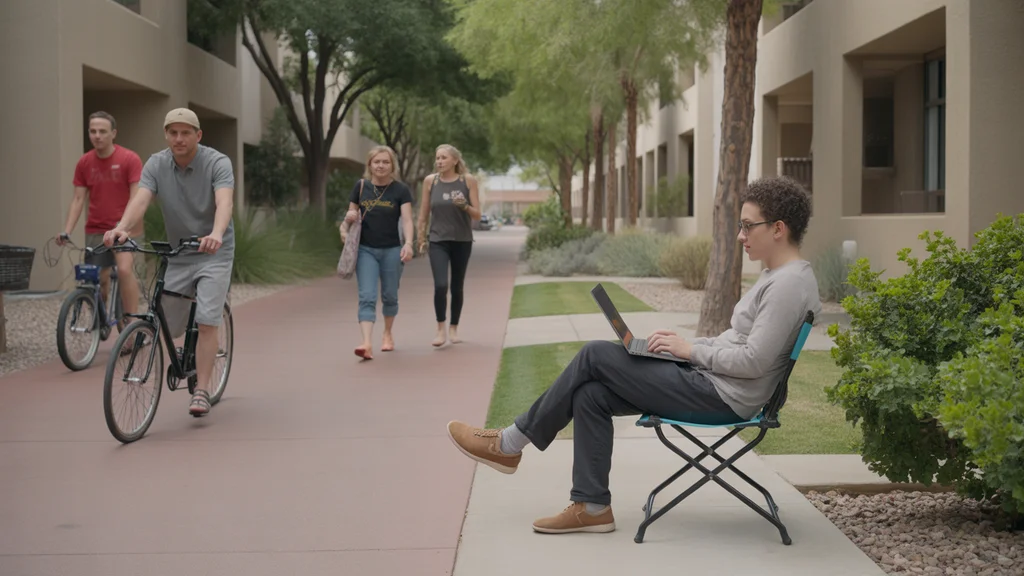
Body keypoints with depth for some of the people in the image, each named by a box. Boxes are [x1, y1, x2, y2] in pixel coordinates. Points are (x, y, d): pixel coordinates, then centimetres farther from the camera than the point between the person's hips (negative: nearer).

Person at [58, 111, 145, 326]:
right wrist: (66, 231, -8)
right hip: (96, 231, 4)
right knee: (99, 279, 6)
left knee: (125, 269, -24)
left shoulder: (130, 159, -9)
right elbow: (78, 199, 4)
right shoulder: (84, 163, 3)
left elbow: (136, 198, -13)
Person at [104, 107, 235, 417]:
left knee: (207, 320, -17)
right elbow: (141, 199, -24)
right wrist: (121, 228, -46)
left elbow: (224, 201, -34)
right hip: (176, 255, 4)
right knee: (171, 327, 6)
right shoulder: (156, 164, -8)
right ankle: (197, 356, 39)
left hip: (214, 253, -4)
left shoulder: (217, 163, -17)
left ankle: (201, 391, -11)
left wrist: (216, 234, -55)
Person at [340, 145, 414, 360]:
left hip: (392, 250, 0)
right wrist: (347, 223, -13)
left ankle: (388, 334, 37)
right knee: (367, 297, -12)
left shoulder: (401, 190, -4)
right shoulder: (361, 186, 2)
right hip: (366, 249, 1)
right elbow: (351, 214, 10)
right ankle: (367, 343, -23)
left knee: (389, 296, 13)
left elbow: (407, 220, -12)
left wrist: (408, 243, -28)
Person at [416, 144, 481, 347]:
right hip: (438, 241, 0)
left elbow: (477, 215, -3)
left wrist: (464, 206, -22)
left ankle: (453, 328, 22)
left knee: (457, 287, 7)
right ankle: (441, 330, -4)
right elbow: (424, 213, 7)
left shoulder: (468, 180, -4)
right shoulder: (430, 181, -1)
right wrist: (421, 239, 8)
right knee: (440, 285, -15)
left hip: (462, 241, 0)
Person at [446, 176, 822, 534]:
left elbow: (752, 360, -23)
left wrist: (689, 349, -12)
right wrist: (684, 343, 8)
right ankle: (591, 507, 2)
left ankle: (511, 444, 2)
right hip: (713, 385, 10)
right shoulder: (778, 276, 15)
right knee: (589, 394, -1)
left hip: (721, 397, -10)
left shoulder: (789, 284, -17)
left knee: (595, 355, -9)